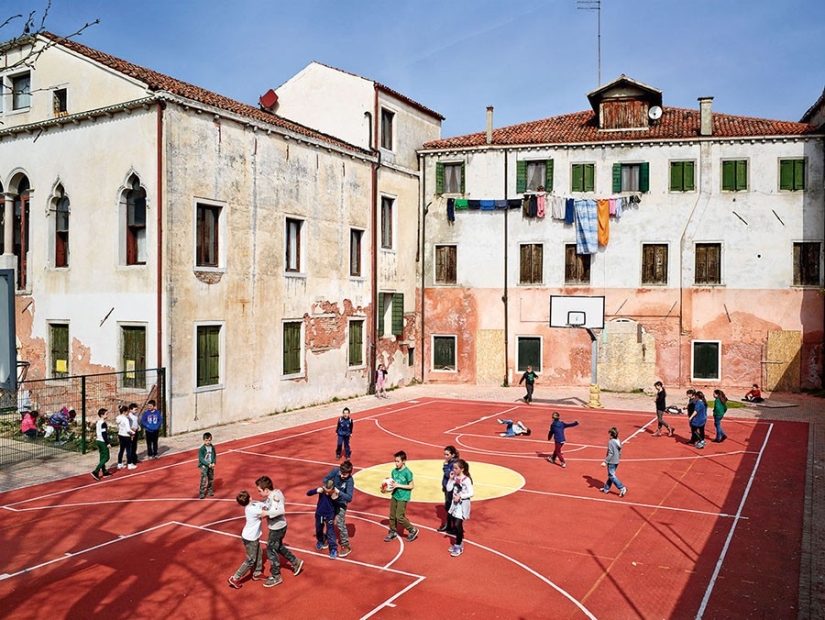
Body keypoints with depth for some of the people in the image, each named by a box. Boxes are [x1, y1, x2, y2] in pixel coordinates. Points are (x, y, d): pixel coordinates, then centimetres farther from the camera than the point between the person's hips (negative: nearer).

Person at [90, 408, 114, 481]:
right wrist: (108, 443, -18)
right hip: (103, 442, -10)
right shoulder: (103, 423, -18)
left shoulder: (98, 422, 10)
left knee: (102, 457, 15)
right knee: (106, 457, -6)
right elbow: (104, 434, -21)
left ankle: (104, 472, 22)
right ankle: (96, 472, -15)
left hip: (98, 441, 10)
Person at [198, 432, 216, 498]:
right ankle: (201, 493, -6)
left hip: (211, 465, 5)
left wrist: (213, 463, -8)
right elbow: (201, 459, -17)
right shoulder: (202, 449, -15)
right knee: (203, 479, -11)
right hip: (204, 466, -5)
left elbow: (215, 456, 8)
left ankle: (210, 490, 32)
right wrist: (208, 464, -21)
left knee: (211, 478, 13)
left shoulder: (212, 447, -1)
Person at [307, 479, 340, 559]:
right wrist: (317, 491, -35)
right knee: (318, 530, 23)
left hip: (330, 515, -3)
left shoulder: (336, 494, -23)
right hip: (319, 514, 3)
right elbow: (308, 493, -17)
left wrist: (335, 498, -36)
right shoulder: (321, 490, -20)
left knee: (330, 533, 1)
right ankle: (320, 542, 51)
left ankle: (334, 549, 16)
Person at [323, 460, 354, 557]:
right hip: (331, 500, 5)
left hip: (341, 503, -5)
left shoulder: (349, 481, -31)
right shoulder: (335, 470, -22)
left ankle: (346, 546, 5)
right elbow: (326, 479, -10)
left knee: (340, 524, -7)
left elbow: (349, 498, -33)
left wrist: (339, 492, -45)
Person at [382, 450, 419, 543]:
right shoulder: (394, 471, 2)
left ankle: (413, 530, 11)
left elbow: (411, 486, -15)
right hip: (394, 496, 6)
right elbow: (393, 485, 9)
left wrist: (398, 485, -19)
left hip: (403, 498, -6)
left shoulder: (407, 472, -17)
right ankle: (393, 532, 31)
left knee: (399, 517, -7)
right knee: (392, 516, 12)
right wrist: (387, 490, -9)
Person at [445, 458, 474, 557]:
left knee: (458, 525, -9)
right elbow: (449, 489, 0)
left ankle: (459, 547, 4)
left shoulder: (466, 480, -16)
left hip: (462, 505, -7)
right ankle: (459, 543, 29)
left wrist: (460, 496, -24)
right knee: (455, 525, 13)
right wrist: (451, 479, -8)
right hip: (455, 504, 7)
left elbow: (472, 493, -18)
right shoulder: (455, 477, 3)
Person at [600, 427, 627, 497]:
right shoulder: (618, 441, 3)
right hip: (616, 461, 9)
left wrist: (605, 461, -18)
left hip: (611, 462, -9)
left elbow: (610, 453, -22)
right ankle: (606, 488, 27)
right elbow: (620, 452, 11)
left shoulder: (610, 442, -21)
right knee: (610, 475, 17)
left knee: (612, 476, 0)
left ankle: (622, 488, -7)